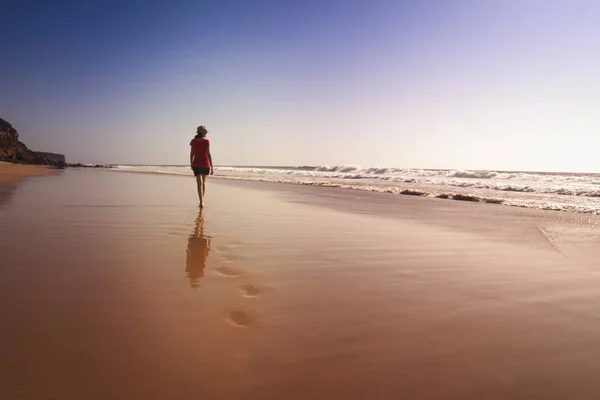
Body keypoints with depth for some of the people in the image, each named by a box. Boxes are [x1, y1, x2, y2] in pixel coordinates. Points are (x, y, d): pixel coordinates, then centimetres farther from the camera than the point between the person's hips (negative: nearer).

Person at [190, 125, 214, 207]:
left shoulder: (193, 141, 3)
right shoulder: (206, 141, -6)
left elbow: (192, 154, 6)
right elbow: (208, 154, -11)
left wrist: (191, 164, 21)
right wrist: (212, 167, -10)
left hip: (196, 164, 1)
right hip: (205, 164, -1)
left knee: (200, 184, -5)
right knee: (204, 182, 19)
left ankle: (201, 202, -21)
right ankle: (202, 201, 24)